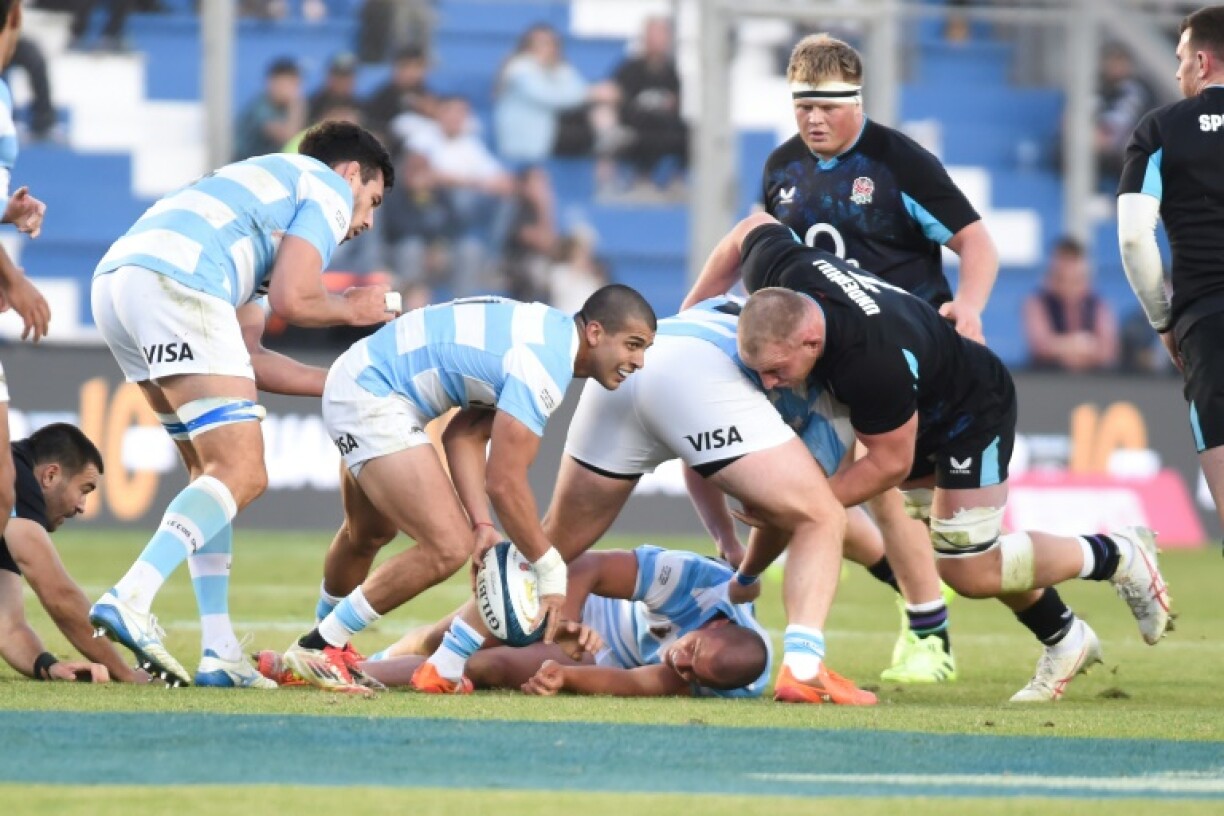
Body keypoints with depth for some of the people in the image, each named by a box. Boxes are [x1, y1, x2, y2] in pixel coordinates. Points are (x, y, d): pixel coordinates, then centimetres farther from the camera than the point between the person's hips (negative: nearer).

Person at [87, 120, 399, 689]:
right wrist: (352, 309, 19)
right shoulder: (328, 187, 14)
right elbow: (292, 300, -1)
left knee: (213, 472, 17)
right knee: (241, 474, -9)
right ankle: (129, 600, -25)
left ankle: (219, 652, 10)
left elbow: (244, 358, 31)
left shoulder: (267, 191, 38)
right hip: (175, 284, -9)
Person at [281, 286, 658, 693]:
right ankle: (318, 648, -7)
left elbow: (463, 434, 7)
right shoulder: (545, 362, -24)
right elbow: (504, 481, -25)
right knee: (449, 547, -18)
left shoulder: (546, 332, 8)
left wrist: (483, 525, -3)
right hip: (371, 397, -11)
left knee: (368, 536, 31)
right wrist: (552, 572, -16)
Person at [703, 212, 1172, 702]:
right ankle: (1063, 639, 32)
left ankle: (1117, 555, 12)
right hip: (926, 415, 8)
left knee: (969, 572, -7)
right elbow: (757, 227, -2)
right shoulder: (777, 274, -28)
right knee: (957, 552, 15)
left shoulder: (871, 362, -46)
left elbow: (890, 463, -29)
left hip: (973, 414, -8)